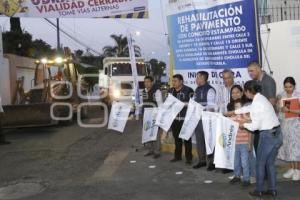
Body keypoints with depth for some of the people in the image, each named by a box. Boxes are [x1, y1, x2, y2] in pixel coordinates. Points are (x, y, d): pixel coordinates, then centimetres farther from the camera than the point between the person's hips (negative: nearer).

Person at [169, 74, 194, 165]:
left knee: (187, 138, 1)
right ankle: (177, 156, 26)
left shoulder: (188, 90, -8)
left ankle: (189, 158, 11)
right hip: (174, 119, 6)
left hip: (185, 119, -6)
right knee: (177, 138, 14)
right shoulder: (171, 91, 11)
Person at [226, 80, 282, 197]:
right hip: (276, 133, 8)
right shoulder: (261, 98, 10)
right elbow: (249, 108, 29)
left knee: (260, 163, 7)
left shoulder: (257, 103, -18)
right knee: (270, 163, 17)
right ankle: (272, 190, 23)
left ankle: (258, 191, 18)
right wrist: (234, 112, 38)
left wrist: (244, 125, 3)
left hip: (268, 135, -8)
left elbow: (255, 126, -16)